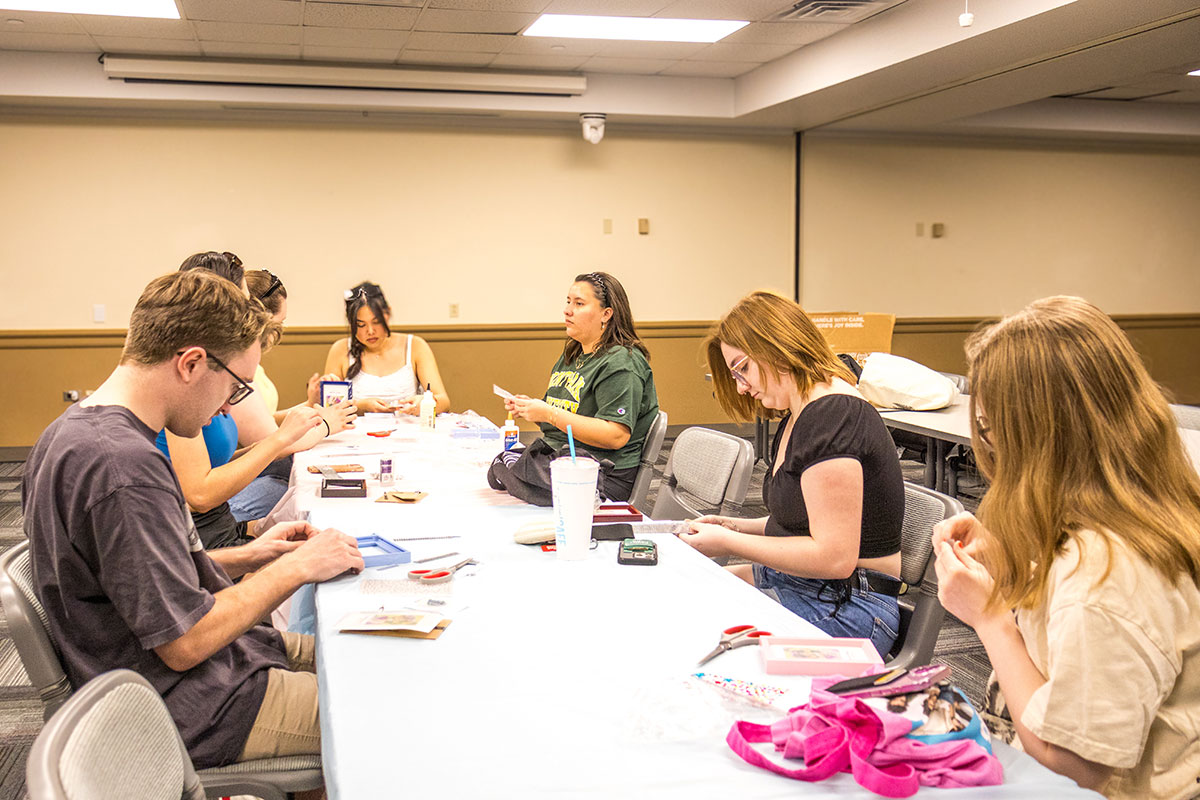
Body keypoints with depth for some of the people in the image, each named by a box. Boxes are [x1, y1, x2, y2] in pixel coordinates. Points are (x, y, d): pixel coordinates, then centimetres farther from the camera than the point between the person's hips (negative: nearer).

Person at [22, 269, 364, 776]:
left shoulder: (72, 429, 4)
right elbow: (184, 643, -24)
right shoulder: (124, 466, -28)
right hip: (193, 715, -10)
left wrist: (247, 557, 7)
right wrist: (294, 568, -13)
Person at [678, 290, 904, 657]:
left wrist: (730, 543, -15)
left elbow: (834, 557, -24)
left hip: (847, 610, -10)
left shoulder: (833, 417, -20)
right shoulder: (799, 415, 13)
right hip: (796, 584, 10)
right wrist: (738, 527, 5)